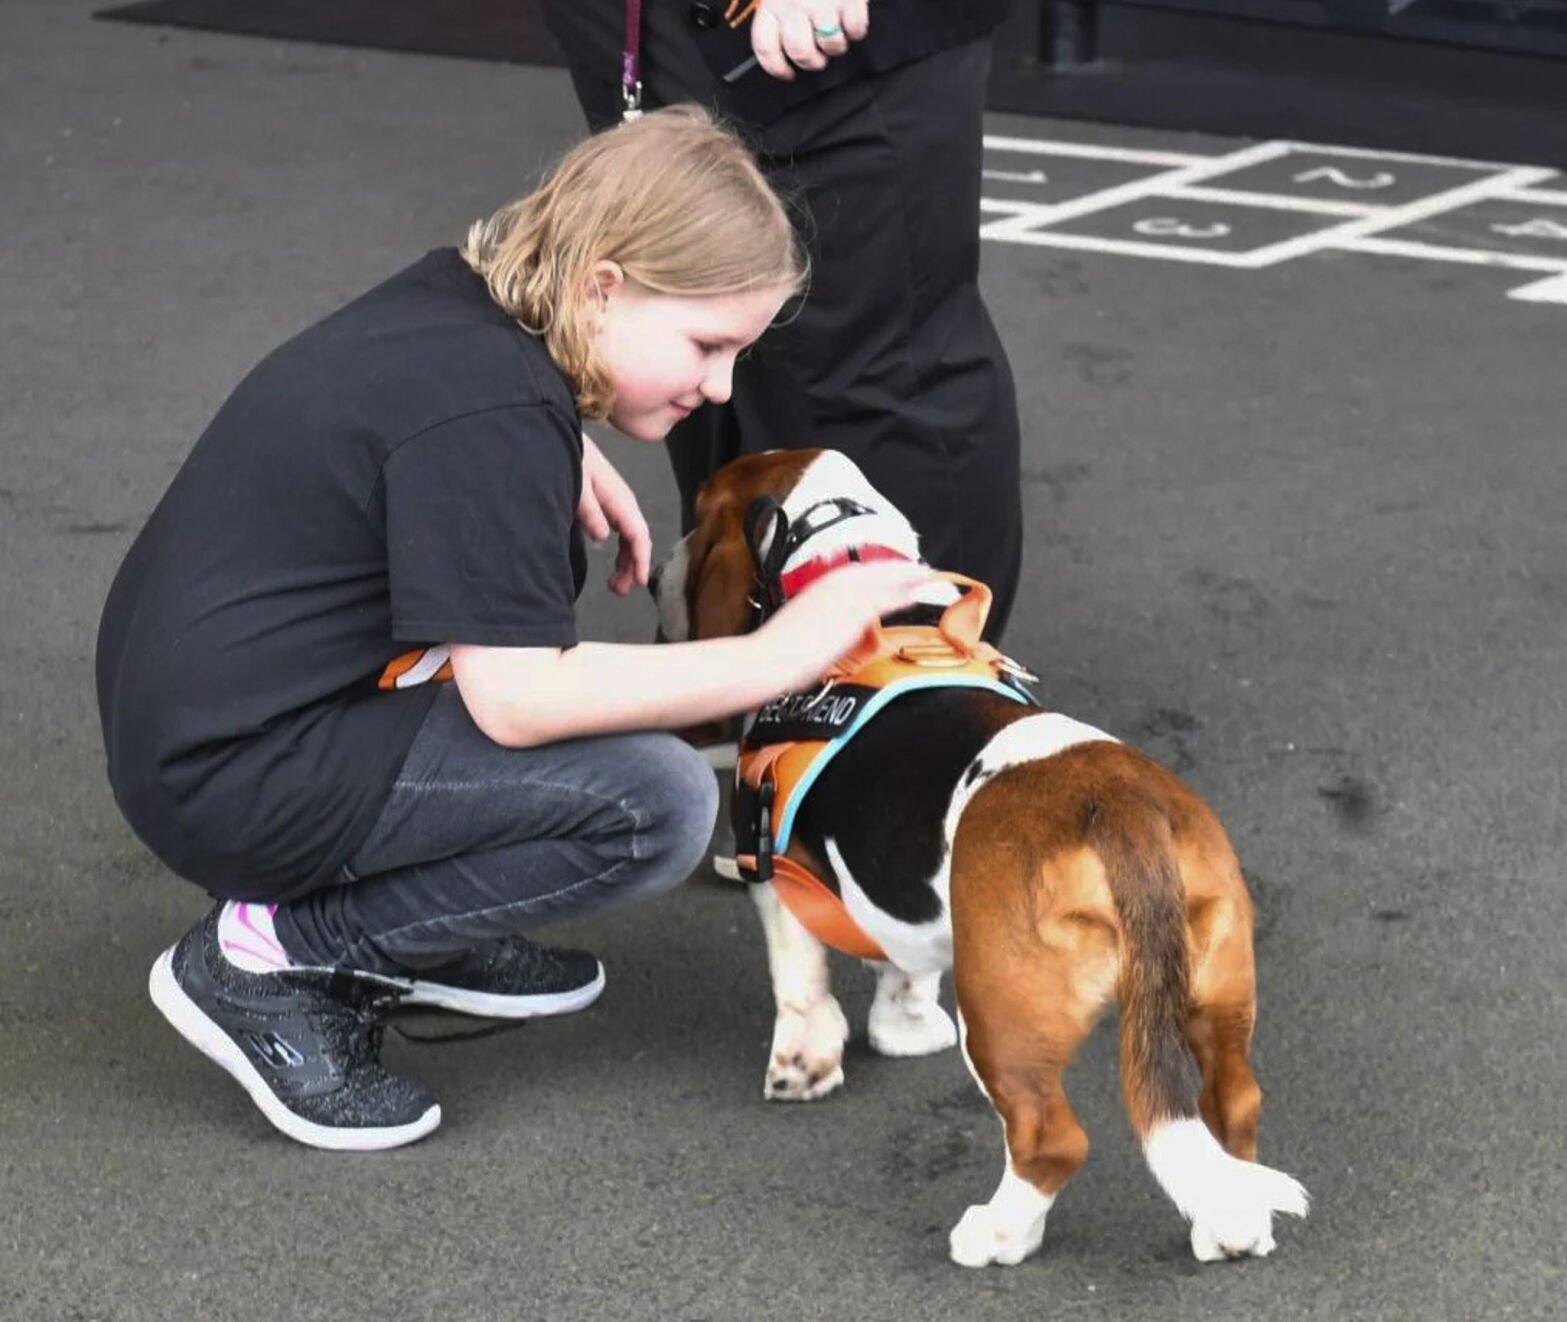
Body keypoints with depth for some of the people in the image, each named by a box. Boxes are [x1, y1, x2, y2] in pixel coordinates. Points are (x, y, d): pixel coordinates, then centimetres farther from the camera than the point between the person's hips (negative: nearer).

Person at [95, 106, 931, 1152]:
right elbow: (518, 700, -26)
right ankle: (274, 956, -7)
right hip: (236, 779, -10)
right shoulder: (490, 418, -22)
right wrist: (777, 656, -21)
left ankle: (411, 925, 17)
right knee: (658, 806, -17)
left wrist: (575, 461, 12)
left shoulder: (466, 299, 6)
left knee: (536, 551, 23)